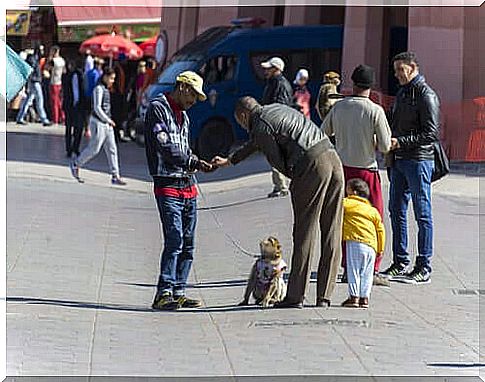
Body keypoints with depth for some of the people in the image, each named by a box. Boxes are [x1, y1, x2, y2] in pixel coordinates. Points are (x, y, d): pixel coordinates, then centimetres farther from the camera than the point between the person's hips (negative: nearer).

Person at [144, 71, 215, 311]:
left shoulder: (183, 115, 23)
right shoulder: (158, 108, -4)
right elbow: (166, 147, -14)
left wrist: (196, 163, 3)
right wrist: (195, 163, -15)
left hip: (188, 185, 9)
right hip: (168, 185, -9)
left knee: (188, 243, 6)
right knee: (174, 239, -16)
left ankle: (178, 292, 10)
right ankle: (164, 294, -16)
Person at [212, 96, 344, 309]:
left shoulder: (260, 126, 1)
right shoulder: (276, 109, 29)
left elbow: (277, 161, -3)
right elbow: (255, 143, 44)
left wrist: (295, 178, 16)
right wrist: (229, 160, 55)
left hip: (312, 165, -8)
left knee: (304, 232, -2)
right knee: (331, 233, 6)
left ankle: (295, 296, 2)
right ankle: (324, 296, 8)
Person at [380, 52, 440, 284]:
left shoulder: (425, 95, -11)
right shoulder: (402, 94, 17)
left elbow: (431, 133, -16)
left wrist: (400, 142, -20)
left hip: (419, 160, -9)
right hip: (399, 160, 9)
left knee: (422, 214, -4)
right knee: (396, 210, 11)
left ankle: (424, 268, -1)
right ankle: (400, 262, 19)